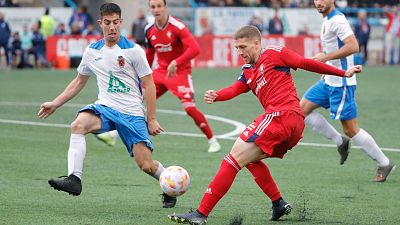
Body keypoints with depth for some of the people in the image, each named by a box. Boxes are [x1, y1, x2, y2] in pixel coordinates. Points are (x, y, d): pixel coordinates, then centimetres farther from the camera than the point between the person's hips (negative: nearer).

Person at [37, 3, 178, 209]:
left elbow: (149, 85, -3)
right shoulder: (91, 51, 8)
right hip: (105, 108, 3)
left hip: (132, 113, -3)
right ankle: (74, 180, -35)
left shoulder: (133, 50, -6)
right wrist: (55, 104, 18)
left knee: (146, 165, -8)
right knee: (78, 124, -29)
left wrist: (151, 120, -5)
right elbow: (79, 82, 22)